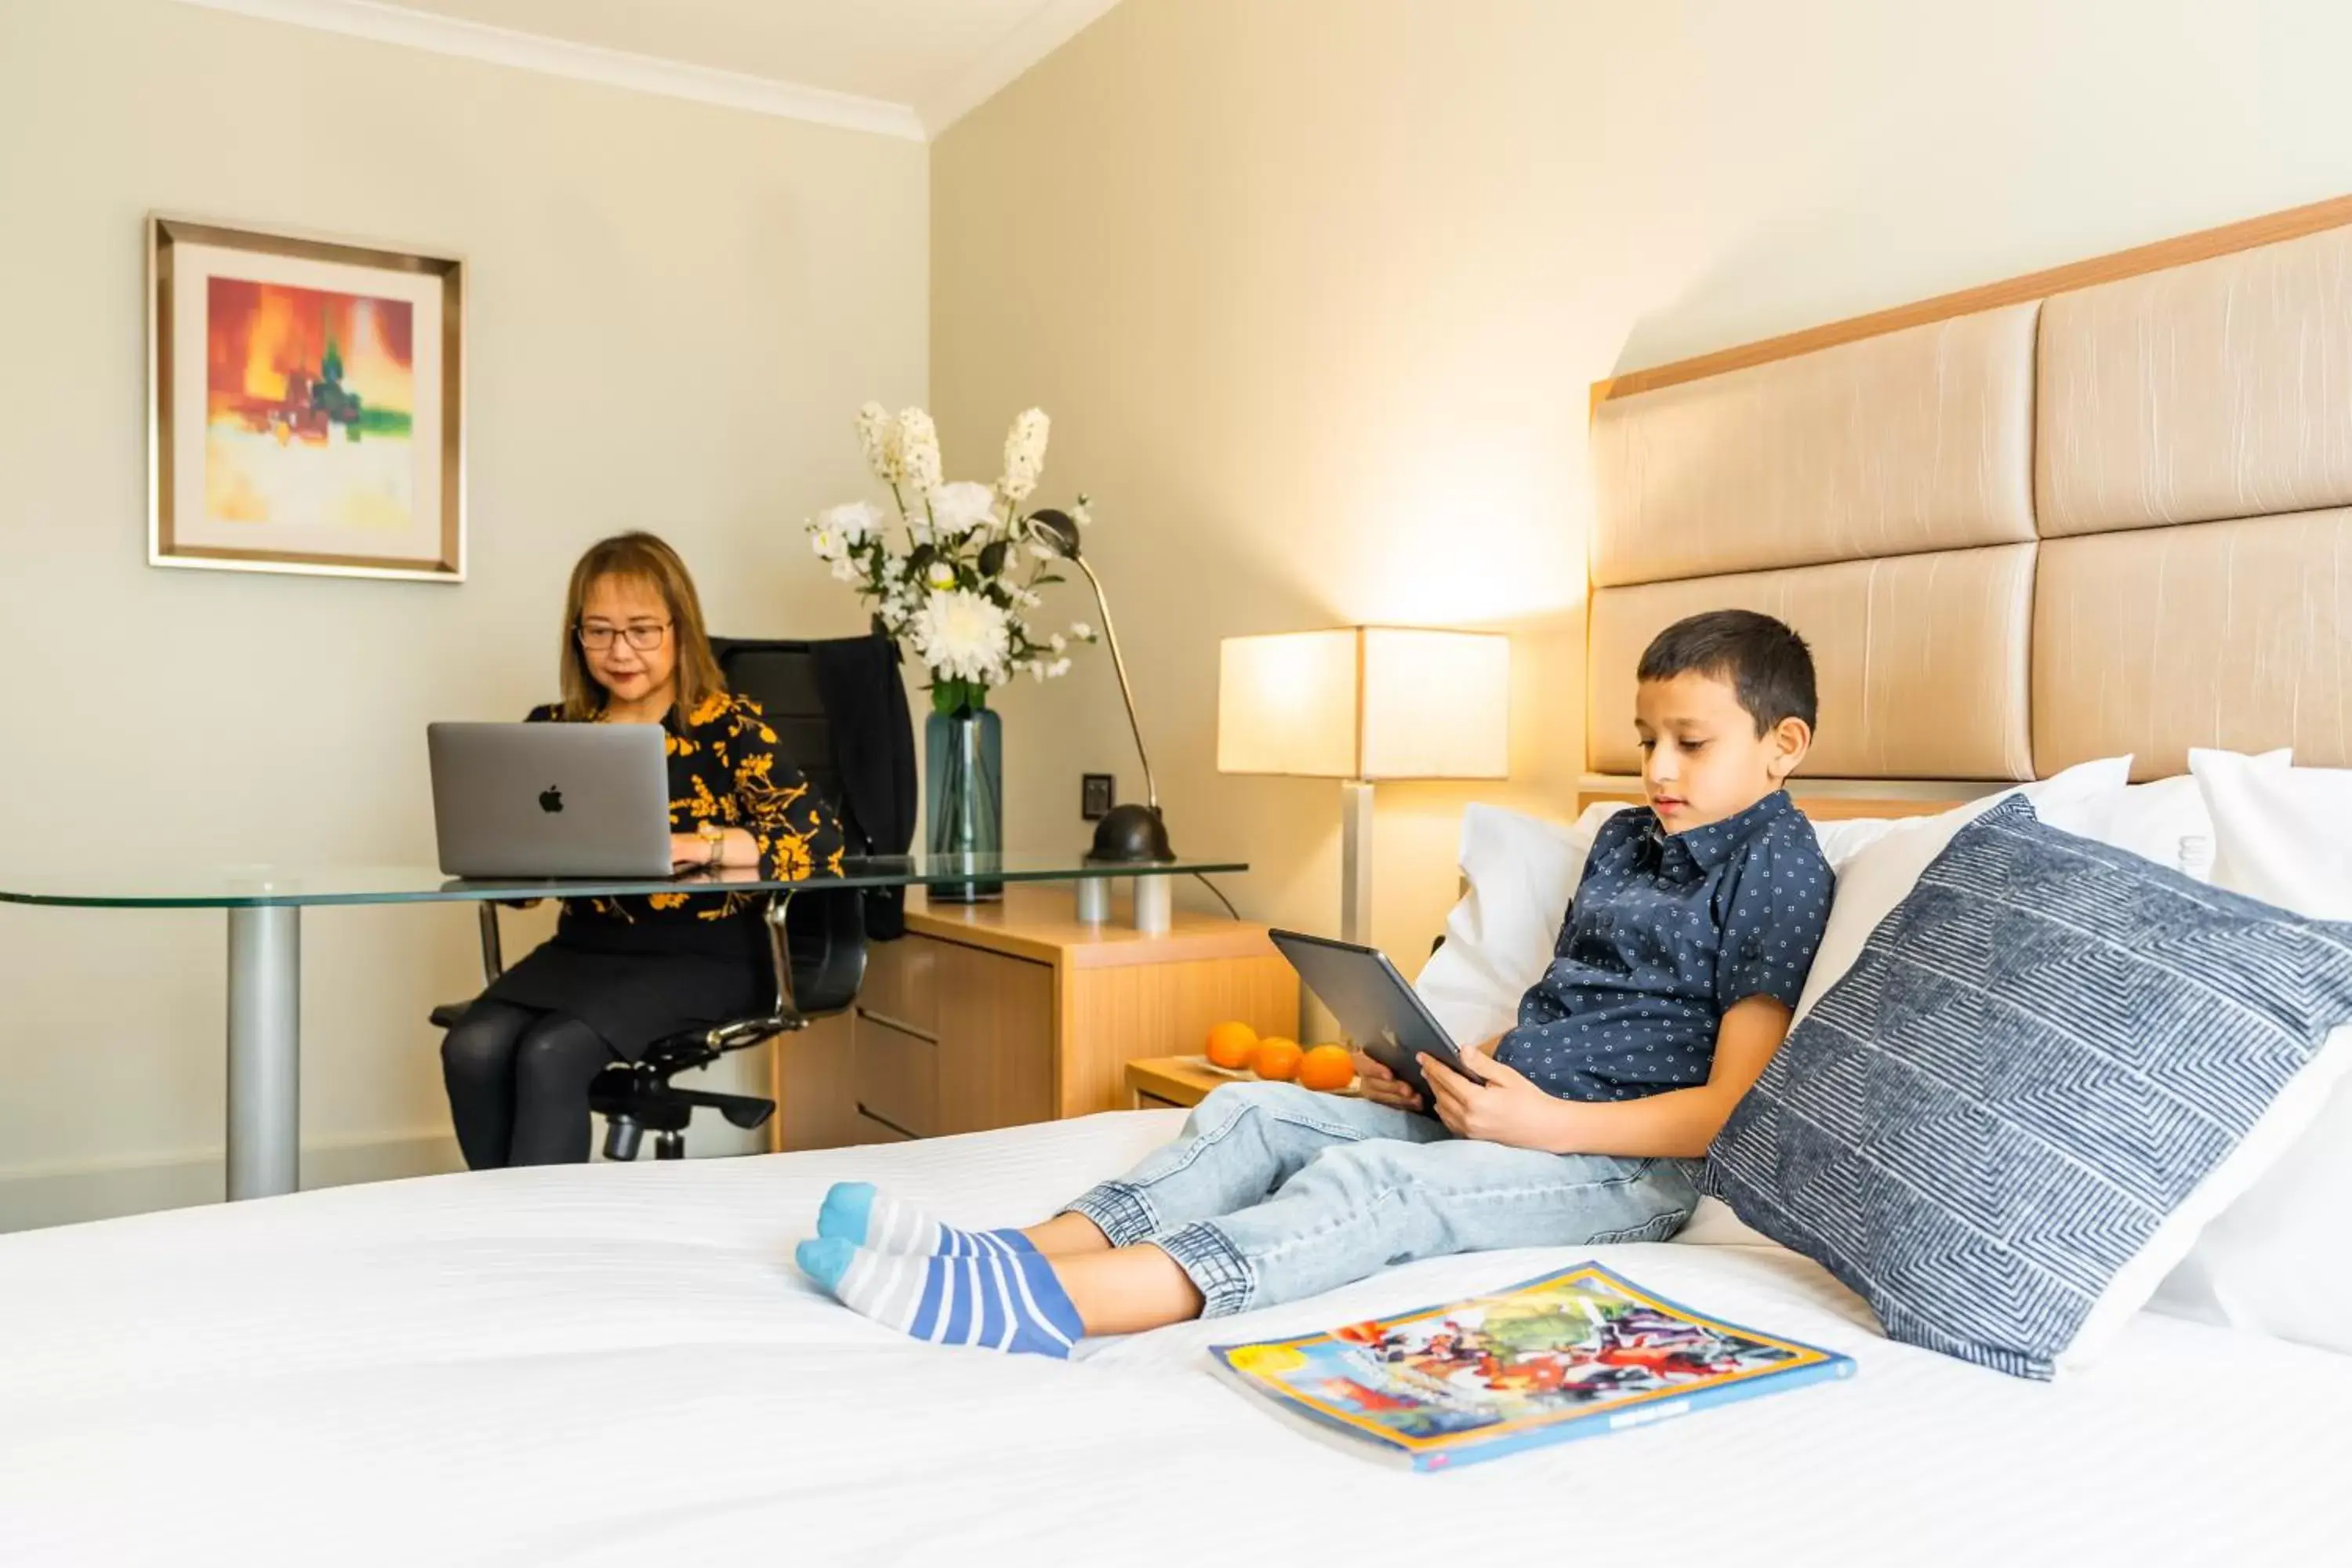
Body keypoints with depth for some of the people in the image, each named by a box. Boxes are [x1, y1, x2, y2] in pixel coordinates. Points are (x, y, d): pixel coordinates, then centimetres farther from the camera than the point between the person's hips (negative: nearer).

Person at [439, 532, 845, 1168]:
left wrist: (698, 846, -27)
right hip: (585, 949, 5)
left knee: (550, 1055, -27)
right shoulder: (553, 729, 9)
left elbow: (822, 843, -15)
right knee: (473, 1050, -22)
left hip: (704, 959, -4)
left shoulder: (729, 726, -4)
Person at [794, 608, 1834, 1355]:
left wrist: (1546, 1121, -22)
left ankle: (1038, 1305, -48)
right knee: (1256, 1110, -8)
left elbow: (1736, 1108, -13)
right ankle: (1027, 1251, -24)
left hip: (1623, 1160, -8)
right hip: (1501, 1111, 9)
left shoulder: (1777, 867, -6)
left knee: (1373, 1181, -33)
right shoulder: (1625, 840, 19)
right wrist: (1445, 1067, 4)